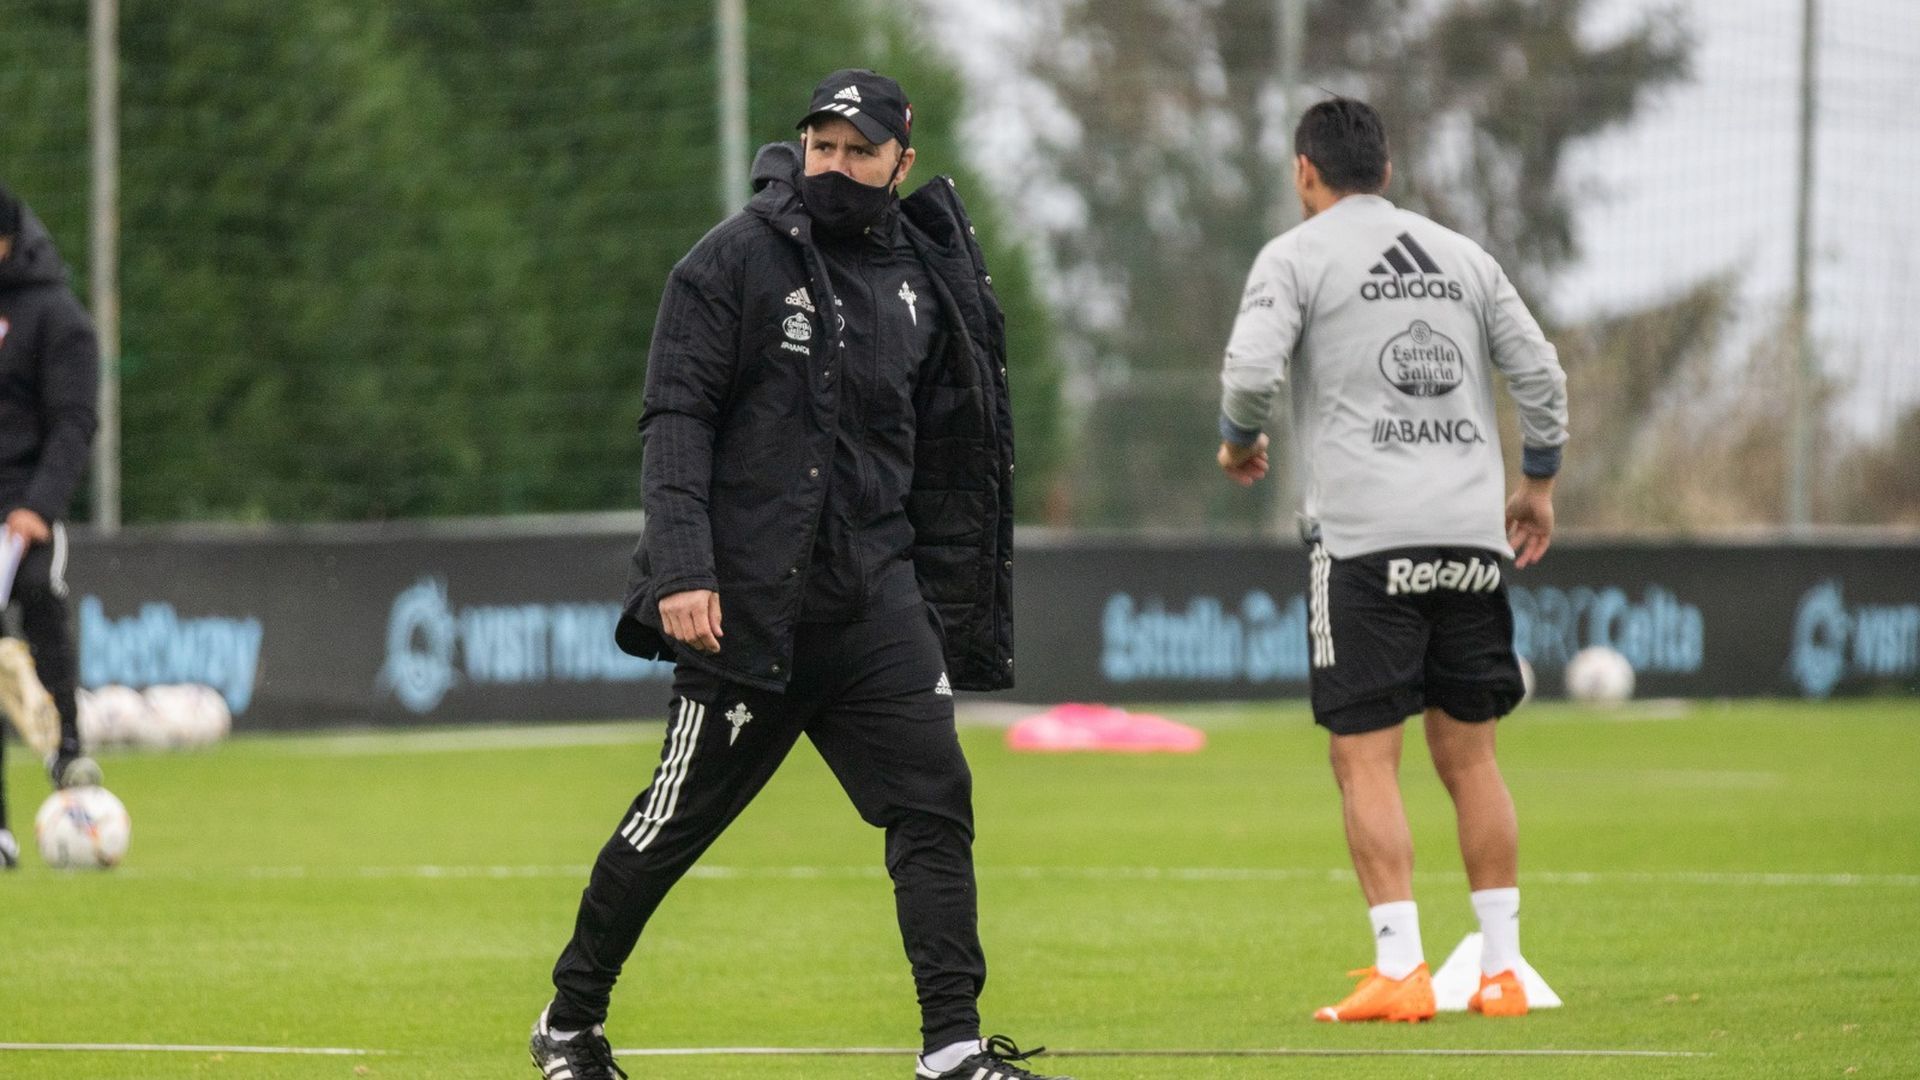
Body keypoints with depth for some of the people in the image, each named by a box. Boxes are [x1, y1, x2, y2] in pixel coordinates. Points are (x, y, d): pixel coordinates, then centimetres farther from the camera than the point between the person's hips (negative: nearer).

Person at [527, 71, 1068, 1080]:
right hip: (746, 598, -4)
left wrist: (951, 617, 14)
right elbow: (675, 421, -9)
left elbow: (944, 468, 18)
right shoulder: (735, 260, -3)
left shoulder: (925, 284, 12)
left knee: (934, 798, -9)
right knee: (679, 817, 3)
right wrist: (680, 572, -20)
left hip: (876, 598, 4)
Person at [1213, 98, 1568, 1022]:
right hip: (1471, 532, 5)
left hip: (1364, 538, -5)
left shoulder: (1296, 255, 2)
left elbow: (1251, 368, -12)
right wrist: (1537, 483, 27)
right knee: (1468, 754, 10)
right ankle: (1502, 970, 8)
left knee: (1365, 757, -3)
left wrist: (1237, 442, 8)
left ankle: (1400, 972, -10)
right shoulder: (1461, 255, 17)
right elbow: (1541, 373, 15)